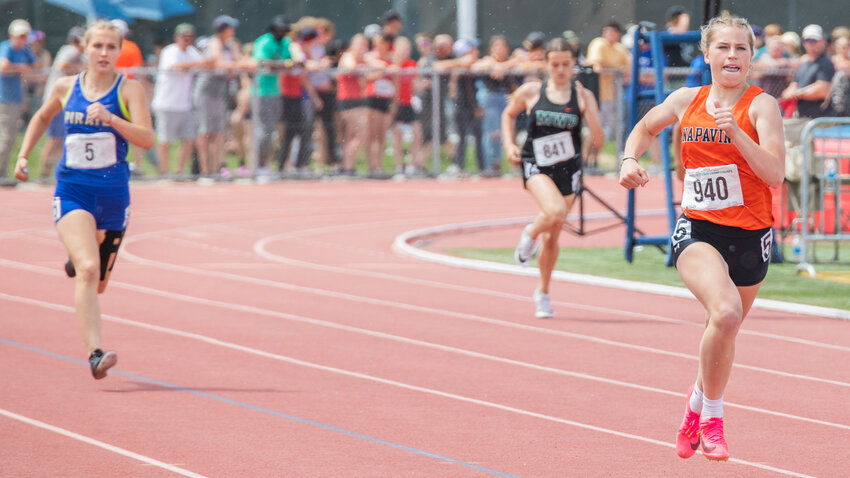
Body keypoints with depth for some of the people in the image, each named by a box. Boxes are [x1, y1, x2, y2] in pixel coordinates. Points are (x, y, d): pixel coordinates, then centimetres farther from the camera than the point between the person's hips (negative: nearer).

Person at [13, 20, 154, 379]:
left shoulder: (129, 90, -4)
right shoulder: (66, 87, 4)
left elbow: (147, 139, -16)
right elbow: (43, 117, 25)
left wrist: (110, 118, -29)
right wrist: (23, 155, 16)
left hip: (113, 195, 1)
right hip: (72, 192, -1)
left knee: (97, 283, 14)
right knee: (88, 270, -22)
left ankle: (76, 263, 51)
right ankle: (95, 354, -28)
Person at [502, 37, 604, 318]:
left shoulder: (583, 96, -3)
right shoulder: (530, 92, -3)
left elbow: (598, 141, -8)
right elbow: (509, 114, 17)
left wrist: (588, 109, -21)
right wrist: (509, 144, 3)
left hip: (568, 169, 2)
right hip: (536, 166, -2)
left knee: (552, 236, 9)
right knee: (555, 211, -30)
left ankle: (543, 293, 30)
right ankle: (530, 235, 6)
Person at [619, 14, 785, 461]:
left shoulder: (761, 105, -7)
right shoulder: (686, 101, 4)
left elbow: (775, 174, -19)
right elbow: (644, 128, 25)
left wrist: (735, 131, -29)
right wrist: (629, 160, 6)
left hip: (750, 235, 0)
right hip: (697, 230, 0)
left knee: (724, 332, 15)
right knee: (725, 311, -27)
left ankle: (699, 402, 47)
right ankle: (711, 417, -9)